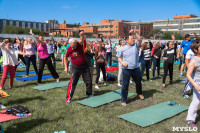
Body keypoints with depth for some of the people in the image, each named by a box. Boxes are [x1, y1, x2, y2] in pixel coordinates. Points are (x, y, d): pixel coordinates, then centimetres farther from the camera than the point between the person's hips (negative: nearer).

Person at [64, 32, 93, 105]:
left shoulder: (79, 44, -15)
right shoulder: (69, 49, -13)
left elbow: (82, 40, -37)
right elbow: (65, 57, 5)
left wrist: (82, 35, -60)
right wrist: (66, 67, 0)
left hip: (84, 65, 2)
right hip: (75, 67, -2)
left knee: (89, 81, 12)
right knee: (72, 83, -9)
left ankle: (89, 93, 35)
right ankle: (68, 98, 1)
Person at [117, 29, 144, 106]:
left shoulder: (136, 46, 1)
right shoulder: (122, 49, -1)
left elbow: (140, 39, -16)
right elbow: (119, 57, 8)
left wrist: (134, 33, -24)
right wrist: (122, 62, -12)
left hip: (136, 69, 3)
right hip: (126, 69, -2)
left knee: (138, 82, 21)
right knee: (125, 85, -1)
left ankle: (140, 93, 51)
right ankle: (123, 100, 12)